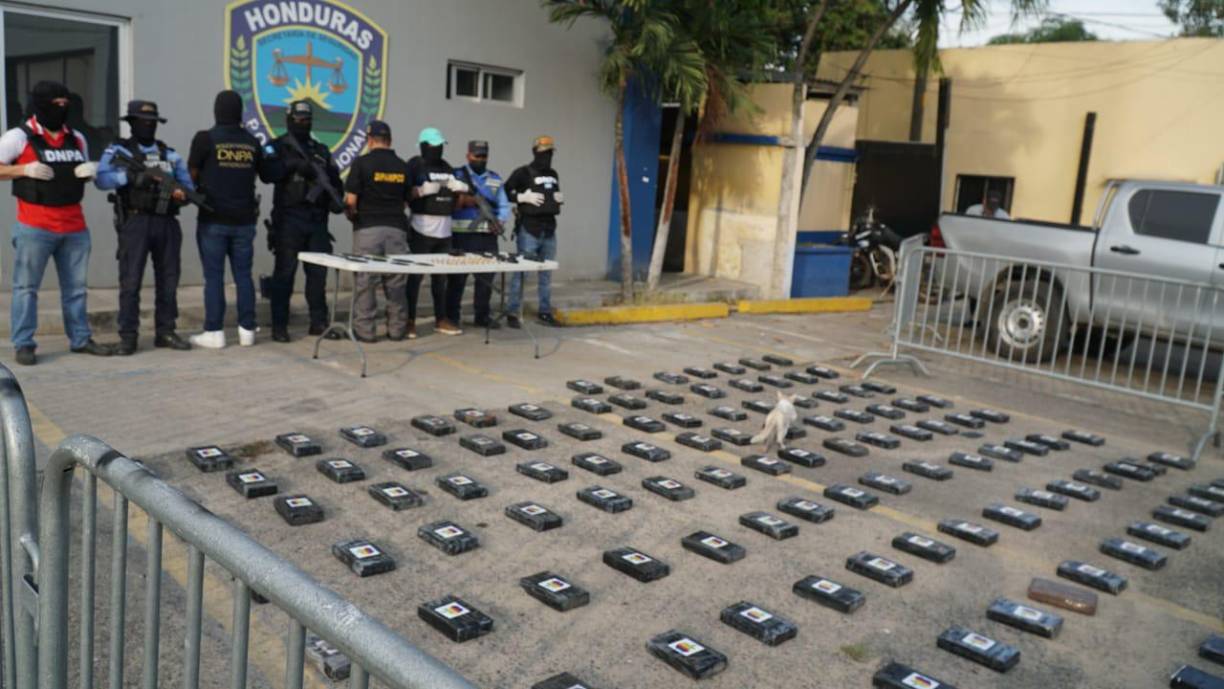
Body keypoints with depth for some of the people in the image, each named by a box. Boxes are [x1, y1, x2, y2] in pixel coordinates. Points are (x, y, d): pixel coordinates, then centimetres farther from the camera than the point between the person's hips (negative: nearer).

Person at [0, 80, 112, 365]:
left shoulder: (76, 139, 13)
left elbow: (85, 171, 24)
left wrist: (90, 171, 2)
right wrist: (25, 169, -17)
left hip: (74, 226, 5)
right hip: (35, 227, -5)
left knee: (75, 287, 11)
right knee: (26, 286, 0)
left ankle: (81, 339, 20)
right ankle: (23, 345, 4)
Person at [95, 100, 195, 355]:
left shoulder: (170, 154, 17)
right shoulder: (118, 150, 4)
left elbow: (187, 184, 10)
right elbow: (102, 179, -11)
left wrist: (182, 194, -12)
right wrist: (130, 176, -24)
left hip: (167, 222, 4)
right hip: (135, 222, -4)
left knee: (168, 279, 7)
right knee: (131, 280, -5)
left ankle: (165, 332, 16)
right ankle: (128, 337, 0)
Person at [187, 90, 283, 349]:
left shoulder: (205, 138, -6)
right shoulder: (252, 142, 5)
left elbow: (192, 175, -2)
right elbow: (268, 175, 16)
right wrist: (271, 154, 32)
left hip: (213, 220, -3)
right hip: (244, 220, 3)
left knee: (214, 277, 0)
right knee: (243, 275, 8)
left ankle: (214, 333, 2)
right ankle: (247, 330, 11)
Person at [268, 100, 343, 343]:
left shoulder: (321, 150, 17)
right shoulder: (278, 147, 3)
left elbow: (334, 179, 17)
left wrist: (336, 199, -1)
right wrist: (295, 165, -22)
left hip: (317, 219, 4)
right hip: (288, 218, -4)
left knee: (318, 272, 5)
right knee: (284, 273, -3)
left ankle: (319, 322, 13)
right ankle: (279, 325, 1)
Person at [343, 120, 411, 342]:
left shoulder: (362, 163, -6)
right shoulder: (402, 167, 7)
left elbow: (351, 200, -8)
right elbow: (405, 201, 10)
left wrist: (351, 214, 10)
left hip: (368, 228, -3)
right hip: (396, 228, 3)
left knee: (365, 281, 2)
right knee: (396, 281, 8)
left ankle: (365, 330, 3)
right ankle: (397, 328, 12)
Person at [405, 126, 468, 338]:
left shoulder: (447, 167, 17)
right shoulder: (415, 165, -3)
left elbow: (455, 201, 22)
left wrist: (462, 190, 2)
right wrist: (423, 190, -24)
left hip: (444, 231, 6)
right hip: (422, 230, -6)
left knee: (441, 277, 12)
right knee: (415, 276, -3)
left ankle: (441, 320, 20)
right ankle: (410, 321, 2)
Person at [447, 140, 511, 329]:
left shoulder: (495, 179, 16)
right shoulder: (456, 175, 3)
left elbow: (504, 206, 11)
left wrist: (501, 220, -8)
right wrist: (460, 201, -21)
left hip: (488, 236, 4)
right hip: (462, 235, -4)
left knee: (486, 277, 8)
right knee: (457, 276, -1)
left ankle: (483, 315, 20)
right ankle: (451, 316, 7)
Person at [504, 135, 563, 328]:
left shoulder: (553, 174, 14)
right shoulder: (523, 173, -6)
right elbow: (504, 192, -9)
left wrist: (561, 199, 5)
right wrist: (524, 197, -18)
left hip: (549, 229, 7)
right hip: (529, 229, -7)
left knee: (546, 273, 11)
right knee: (521, 271, -4)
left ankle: (545, 312, 19)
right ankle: (513, 313, 2)